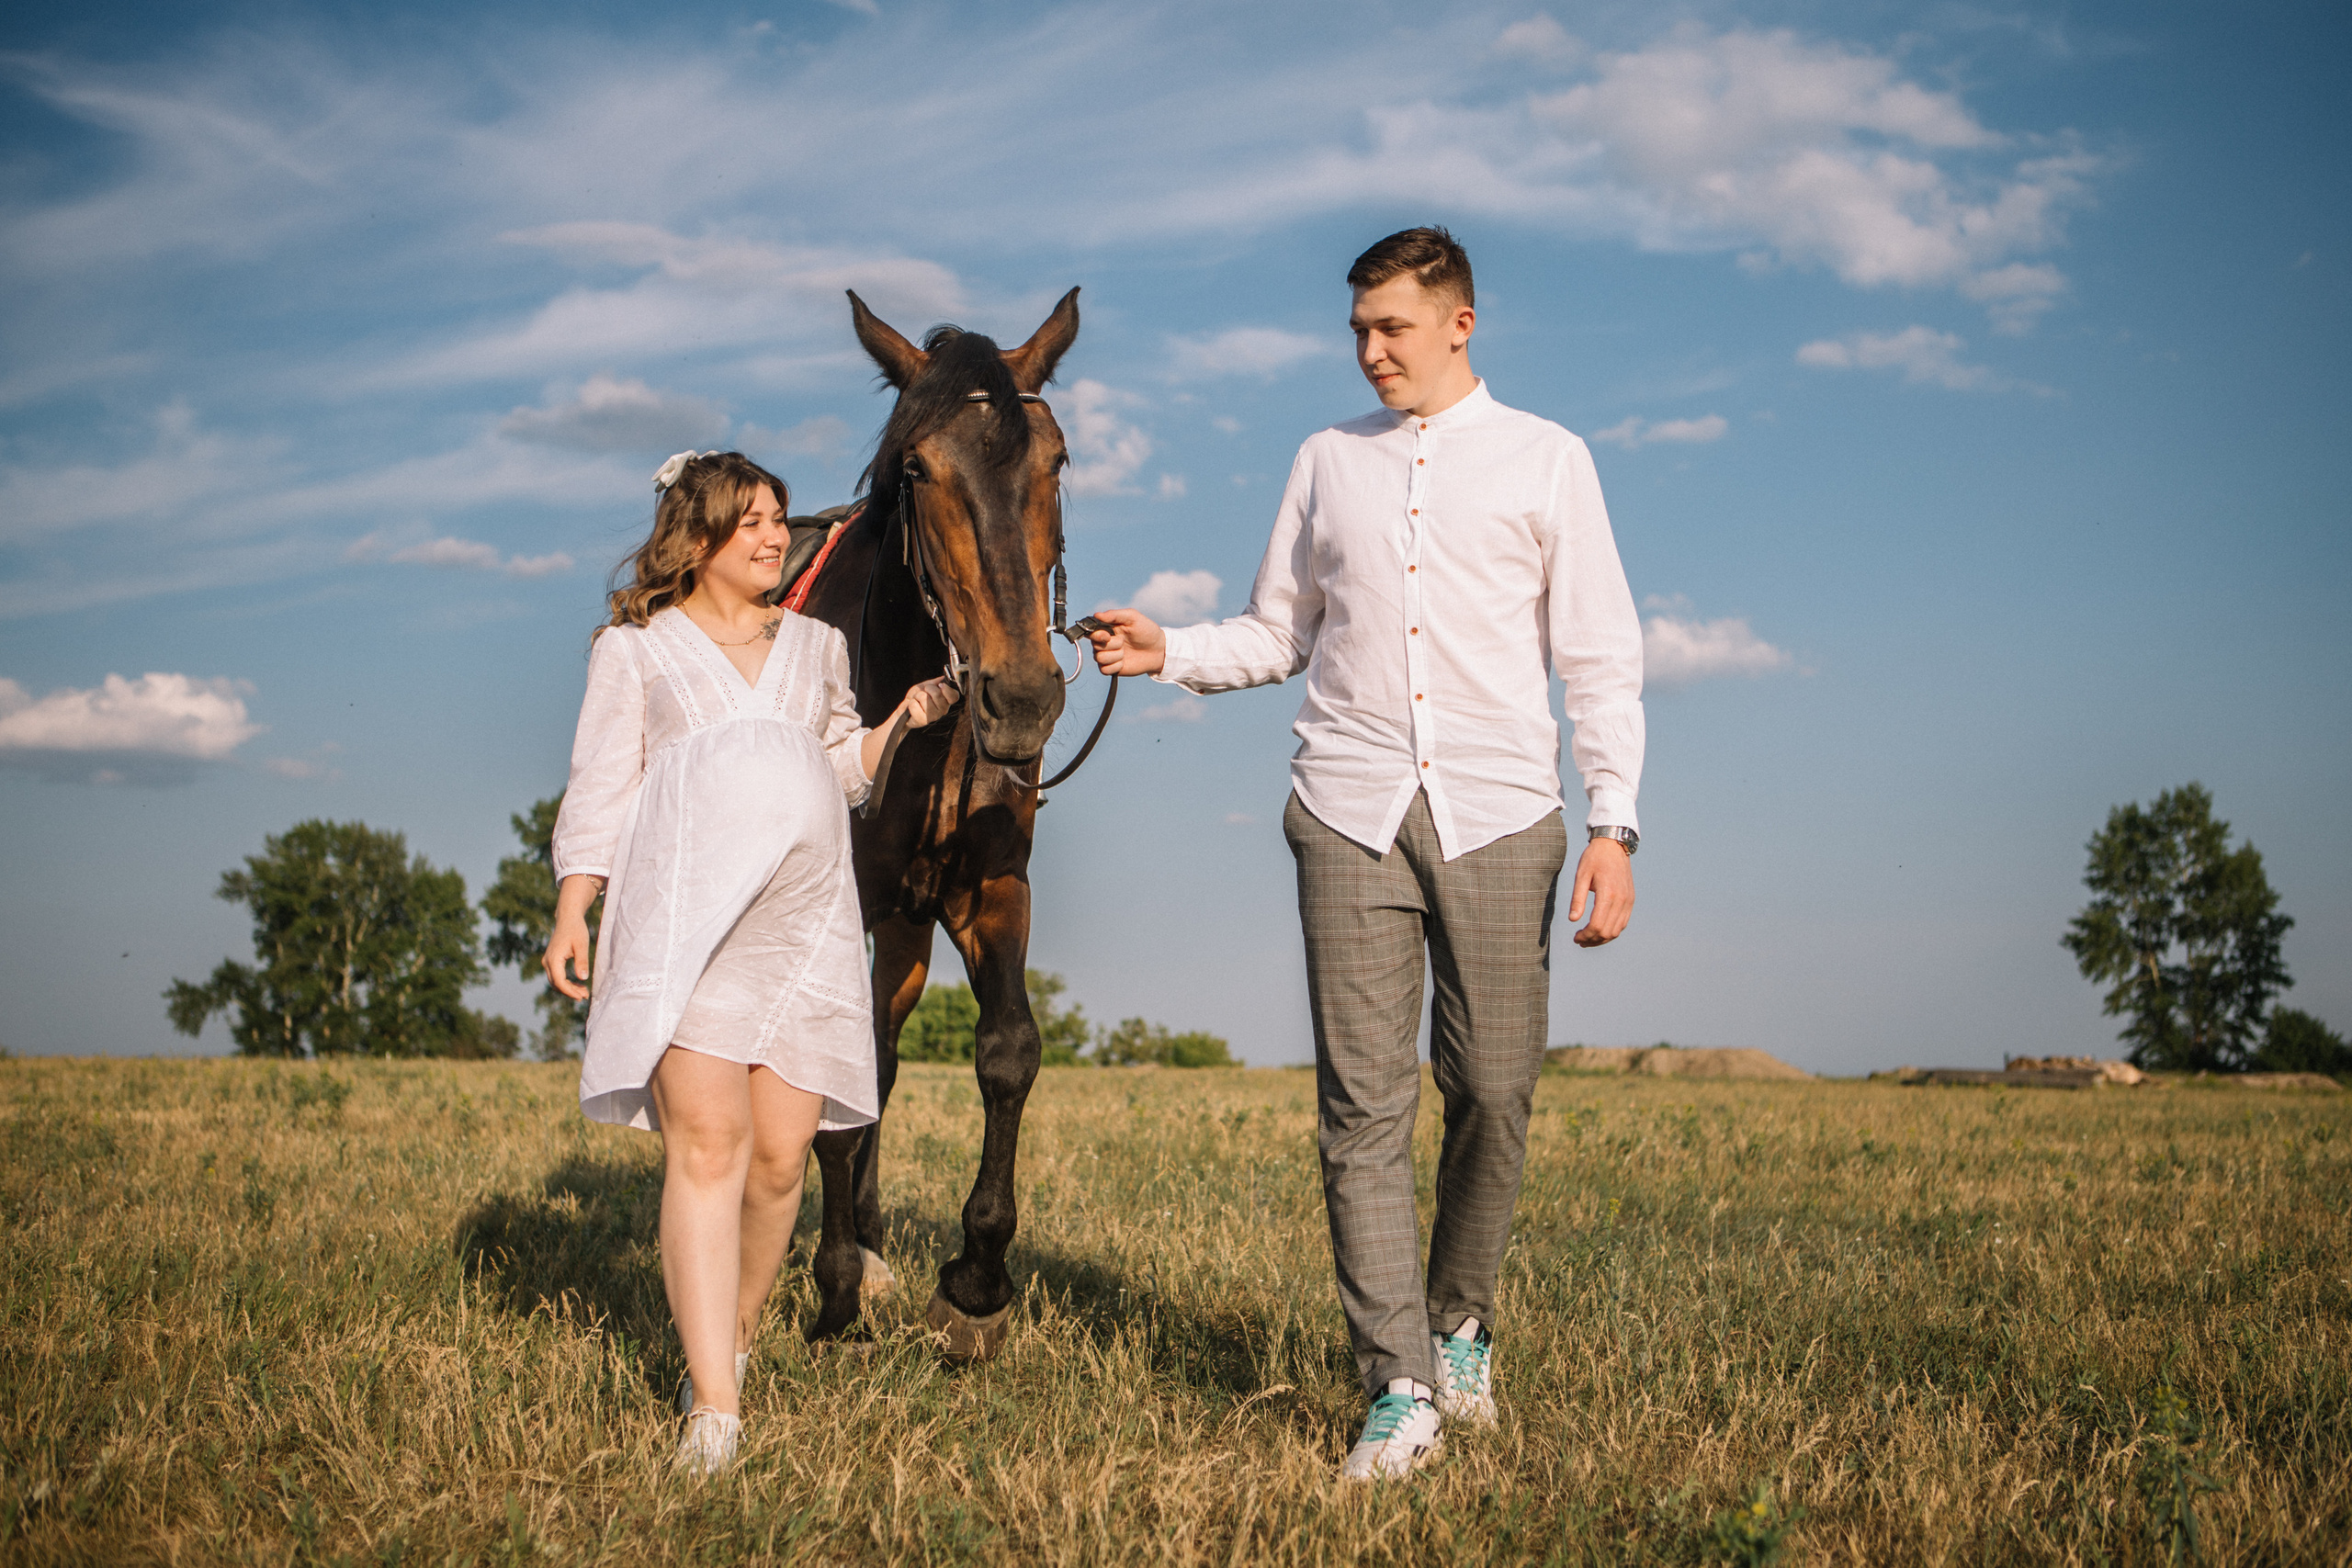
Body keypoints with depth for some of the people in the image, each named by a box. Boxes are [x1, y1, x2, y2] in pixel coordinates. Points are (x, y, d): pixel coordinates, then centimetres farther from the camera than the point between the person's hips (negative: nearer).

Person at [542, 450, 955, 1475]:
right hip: (683, 919, -4)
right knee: (706, 1138, -16)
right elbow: (598, 792, 6)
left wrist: (908, 719, 11)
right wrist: (570, 915, -5)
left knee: (780, 1154, -2)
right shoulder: (635, 650, 12)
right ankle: (714, 1412, -18)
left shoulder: (814, 646, 22)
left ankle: (731, 1339, 22)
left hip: (804, 925, 4)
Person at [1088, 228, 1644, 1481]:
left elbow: (1599, 660, 4)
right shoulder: (1327, 460, 14)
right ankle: (1400, 1390, 1)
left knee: (1491, 1094, 2)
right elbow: (1278, 634, 17)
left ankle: (1461, 1323, 27)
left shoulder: (1546, 461, 7)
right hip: (1351, 813, 1)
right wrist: (1167, 653, 0)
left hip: (1498, 814, -1)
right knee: (1364, 1106, -3)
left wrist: (1612, 824, -5)